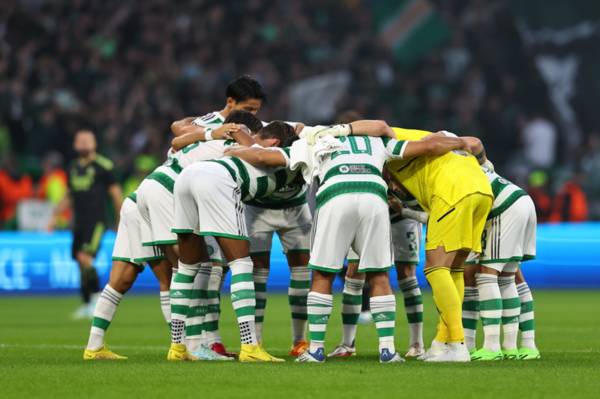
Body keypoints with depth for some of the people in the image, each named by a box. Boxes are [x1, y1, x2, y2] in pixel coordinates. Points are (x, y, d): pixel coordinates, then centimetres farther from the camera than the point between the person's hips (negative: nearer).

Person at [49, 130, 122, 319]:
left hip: (96, 221, -6)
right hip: (79, 222, 6)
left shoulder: (103, 166, -5)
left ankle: (96, 297, -10)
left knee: (84, 257, -20)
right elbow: (69, 197, 24)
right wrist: (55, 216, 17)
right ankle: (87, 305, 15)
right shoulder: (74, 167, 14)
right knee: (81, 262, 7)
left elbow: (115, 193, -2)